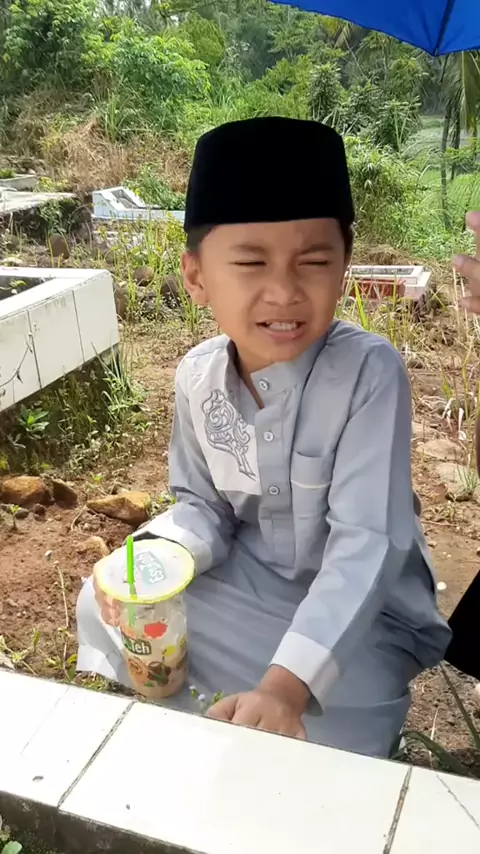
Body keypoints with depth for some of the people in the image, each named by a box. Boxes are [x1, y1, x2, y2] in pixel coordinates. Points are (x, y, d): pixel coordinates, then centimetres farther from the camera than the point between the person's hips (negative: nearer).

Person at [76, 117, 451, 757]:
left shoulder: (369, 371, -26)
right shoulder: (198, 375, -9)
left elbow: (367, 541, -30)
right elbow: (203, 507, 1)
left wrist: (285, 682, -41)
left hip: (363, 611, -4)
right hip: (250, 583, 5)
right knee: (106, 608, -2)